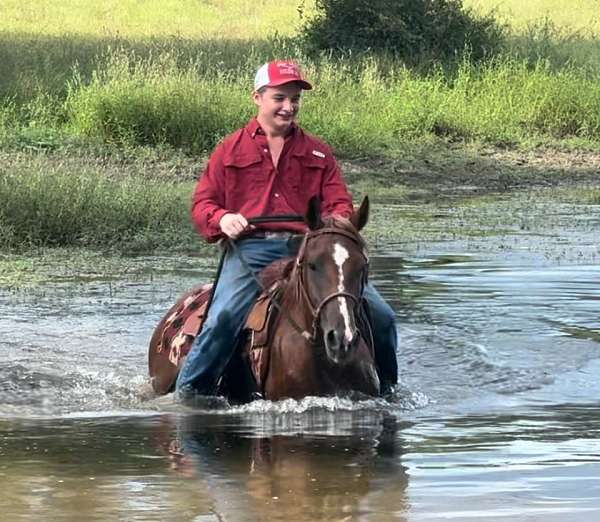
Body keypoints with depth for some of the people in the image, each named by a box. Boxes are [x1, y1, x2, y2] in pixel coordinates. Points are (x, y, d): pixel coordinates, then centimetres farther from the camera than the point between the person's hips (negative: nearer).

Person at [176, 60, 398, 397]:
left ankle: (385, 389, 11)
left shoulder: (318, 153, 19)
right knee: (224, 317, -31)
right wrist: (222, 219, -12)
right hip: (251, 248, -2)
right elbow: (203, 202, 12)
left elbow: (339, 202, 13)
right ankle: (190, 392, -15)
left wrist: (338, 221, -12)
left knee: (380, 315, -10)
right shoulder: (231, 151, 14)